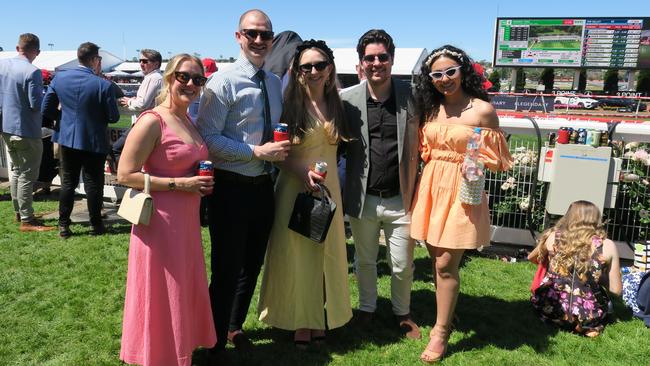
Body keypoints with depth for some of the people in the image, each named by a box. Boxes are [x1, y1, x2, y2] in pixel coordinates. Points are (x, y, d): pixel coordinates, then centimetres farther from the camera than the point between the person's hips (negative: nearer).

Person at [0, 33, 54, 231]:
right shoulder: (32, 72, -20)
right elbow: (36, 104, -22)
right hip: (26, 131, -8)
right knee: (27, 175, -1)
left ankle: (18, 211, 30)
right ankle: (27, 220, 4)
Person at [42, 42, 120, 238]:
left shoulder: (59, 78, -4)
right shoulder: (104, 85, -17)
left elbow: (47, 110, 1)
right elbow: (113, 117, -12)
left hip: (67, 139, 4)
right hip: (93, 141, -4)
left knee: (67, 182, 14)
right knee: (93, 184, 8)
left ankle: (63, 226, 19)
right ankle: (96, 225, 18)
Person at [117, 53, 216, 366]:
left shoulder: (189, 121, 11)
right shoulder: (152, 121, -14)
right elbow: (125, 175, -17)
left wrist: (203, 181, 5)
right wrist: (180, 184, -19)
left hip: (187, 221, 8)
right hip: (161, 221, -8)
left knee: (186, 291, 19)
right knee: (162, 296, 6)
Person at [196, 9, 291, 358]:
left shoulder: (276, 82, 8)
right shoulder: (223, 82, -12)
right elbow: (208, 138, -19)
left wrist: (283, 149, -2)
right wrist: (257, 151, -22)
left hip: (263, 186, 7)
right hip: (232, 188, -7)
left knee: (252, 264, 20)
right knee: (227, 270, 4)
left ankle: (235, 326, 43)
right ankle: (216, 343, 25)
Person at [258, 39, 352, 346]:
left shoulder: (336, 104, 6)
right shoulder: (290, 104, -8)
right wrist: (304, 171, -23)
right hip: (295, 189, -4)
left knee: (326, 252, 12)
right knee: (295, 254, 4)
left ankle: (318, 319, 28)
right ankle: (298, 321, 20)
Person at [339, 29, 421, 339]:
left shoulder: (409, 95, -4)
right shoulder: (348, 99, -3)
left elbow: (412, 149, -2)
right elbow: (339, 145, 5)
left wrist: (409, 195, -3)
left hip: (399, 199, 0)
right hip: (363, 198, 1)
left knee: (402, 264, 11)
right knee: (364, 260, 18)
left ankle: (402, 312, 37)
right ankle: (366, 307, 41)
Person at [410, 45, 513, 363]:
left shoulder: (483, 110, -7)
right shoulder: (430, 108, 7)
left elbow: (495, 159, -4)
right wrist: (418, 190, 5)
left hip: (462, 191, -5)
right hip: (431, 188, 5)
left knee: (445, 263, -3)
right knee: (437, 260, 12)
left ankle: (441, 331, 13)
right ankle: (445, 314, 32)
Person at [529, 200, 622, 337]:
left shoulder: (553, 236, -1)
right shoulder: (607, 246, -5)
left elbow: (531, 258, 18)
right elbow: (616, 290, 1)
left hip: (549, 309, 0)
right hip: (586, 318, 0)